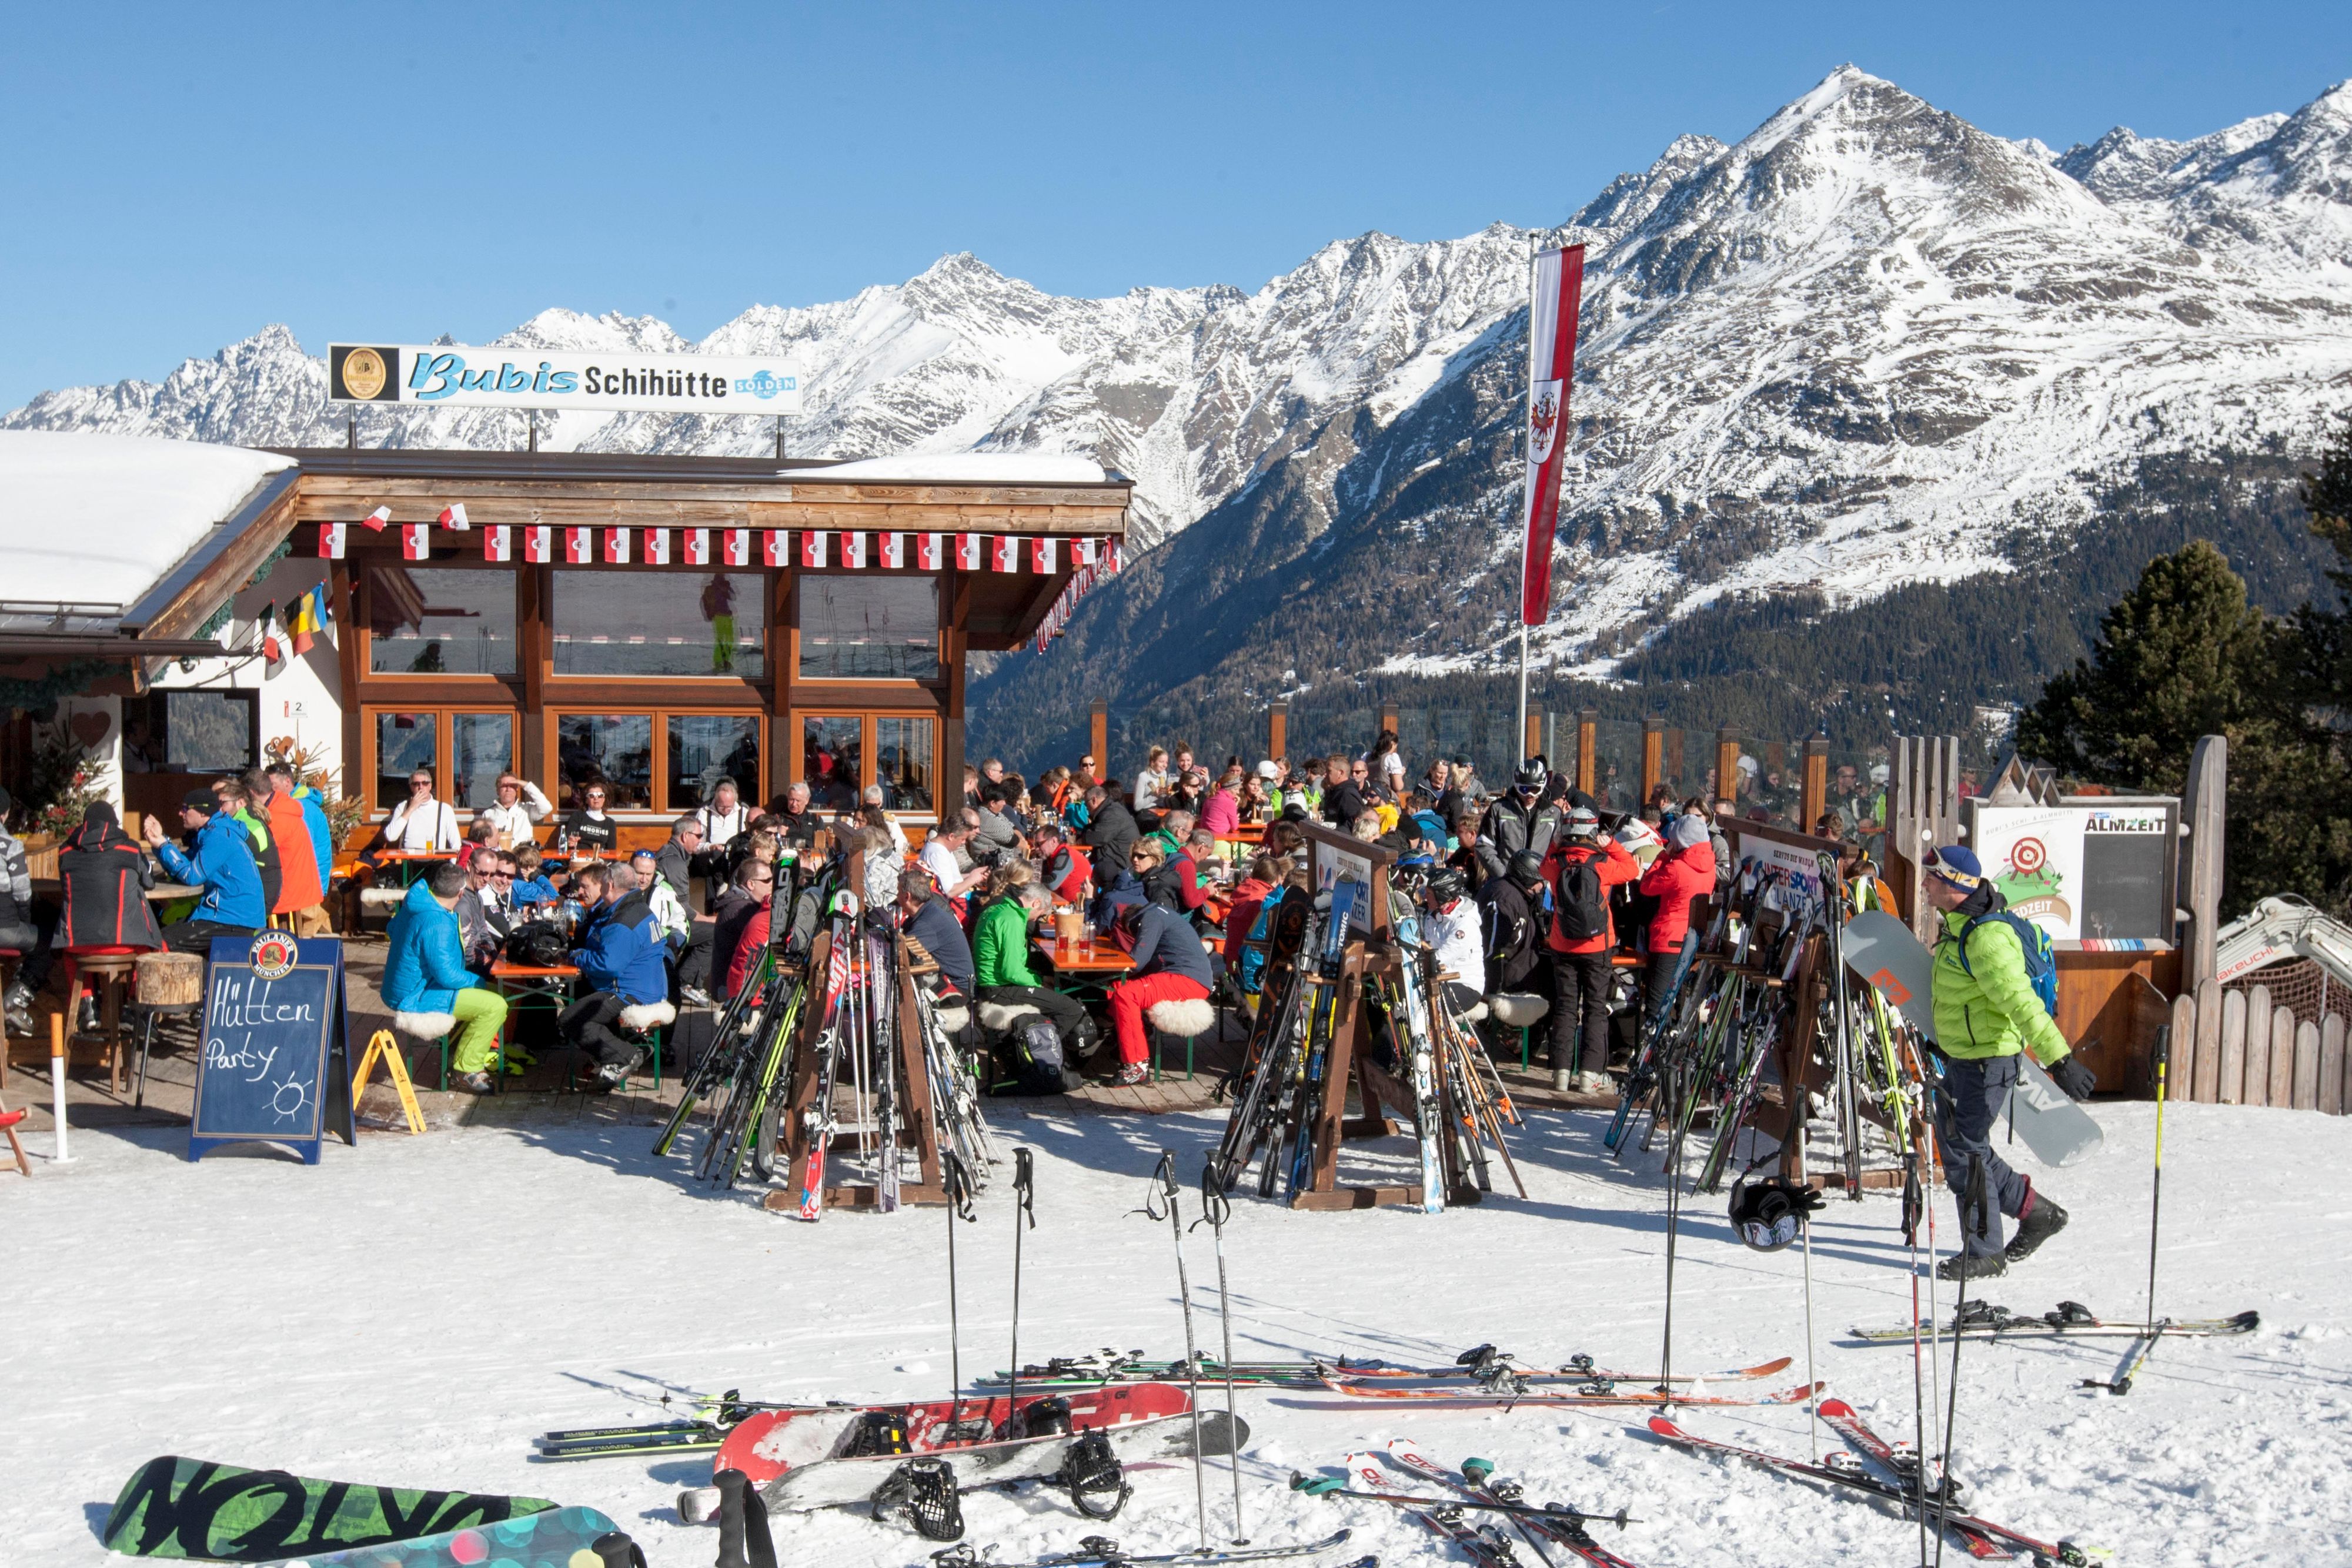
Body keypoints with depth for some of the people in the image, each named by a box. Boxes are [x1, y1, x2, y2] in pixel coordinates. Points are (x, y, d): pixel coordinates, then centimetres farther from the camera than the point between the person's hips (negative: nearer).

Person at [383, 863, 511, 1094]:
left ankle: (457, 1049, 26)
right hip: (416, 998, -11)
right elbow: (448, 976, -26)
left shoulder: (414, 904, 3)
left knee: (487, 992, 21)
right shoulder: (437, 924, -29)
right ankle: (467, 1070, -7)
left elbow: (392, 931, 24)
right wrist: (480, 981, -9)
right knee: (495, 1005, -19)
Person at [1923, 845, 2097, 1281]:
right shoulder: (1960, 924, 7)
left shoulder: (1986, 938, -25)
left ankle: (1984, 1252, 9)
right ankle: (2035, 1210, 30)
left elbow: (2022, 1003, -31)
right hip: (1960, 1057, 10)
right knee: (1956, 1143, 18)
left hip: (1987, 1060, -10)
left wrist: (2059, 1059, -34)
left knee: (1966, 1151, -4)